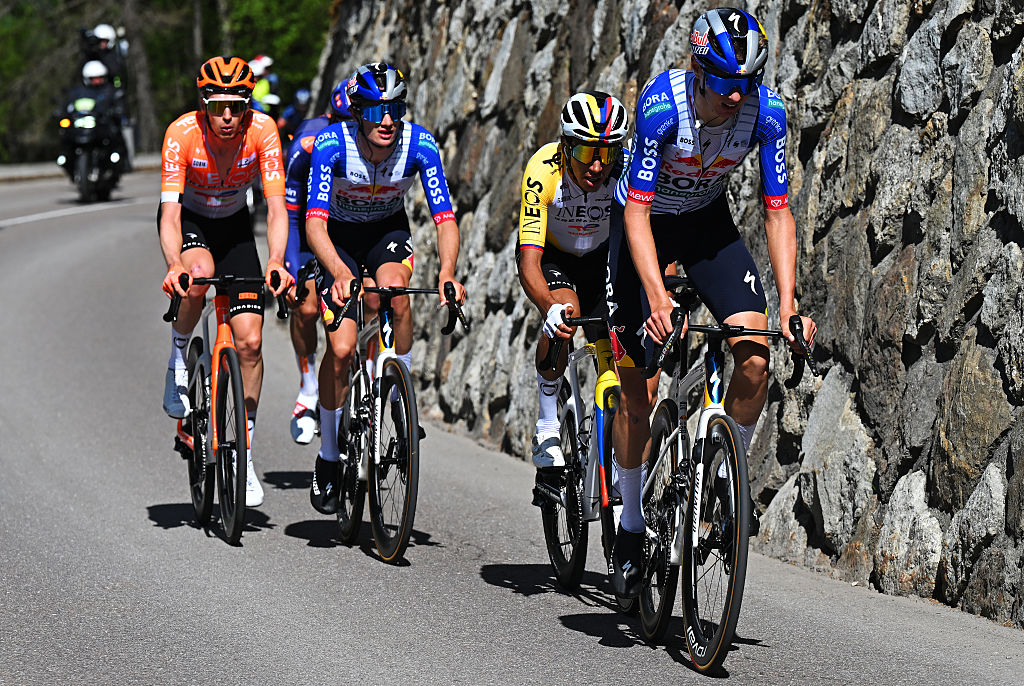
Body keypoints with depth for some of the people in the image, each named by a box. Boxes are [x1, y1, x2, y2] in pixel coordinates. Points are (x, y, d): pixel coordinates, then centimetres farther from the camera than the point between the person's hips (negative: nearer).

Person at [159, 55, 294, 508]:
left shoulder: (263, 130, -26)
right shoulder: (182, 133, -30)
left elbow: (276, 207, -31)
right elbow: (170, 214, -35)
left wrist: (275, 262, -48)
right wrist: (175, 266, -54)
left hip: (233, 224, 2)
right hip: (189, 219, -2)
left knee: (250, 340, -9)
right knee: (200, 273, -38)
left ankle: (245, 449, 5)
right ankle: (179, 359, -10)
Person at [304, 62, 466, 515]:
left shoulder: (419, 145, -25)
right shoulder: (332, 144, -30)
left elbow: (445, 219, -26)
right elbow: (315, 223, -37)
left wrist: (447, 272, -45)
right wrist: (341, 274, -55)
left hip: (388, 230, 1)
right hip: (339, 236, -1)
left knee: (394, 290, -33)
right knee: (341, 348, -15)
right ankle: (328, 456, 6)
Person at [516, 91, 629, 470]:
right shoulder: (544, 169, -36)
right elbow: (529, 259, -42)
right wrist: (549, 309, -60)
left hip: (601, 255, 3)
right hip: (550, 255, -3)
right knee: (564, 314, -31)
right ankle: (547, 431, -17)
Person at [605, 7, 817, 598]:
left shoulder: (766, 111, -23)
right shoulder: (661, 104, -33)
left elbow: (778, 212, -17)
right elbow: (637, 211, -33)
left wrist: (788, 302, -27)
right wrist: (658, 299, -44)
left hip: (708, 220, 3)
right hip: (645, 221, -3)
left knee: (757, 358, -18)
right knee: (637, 392, -5)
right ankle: (632, 525, 12)